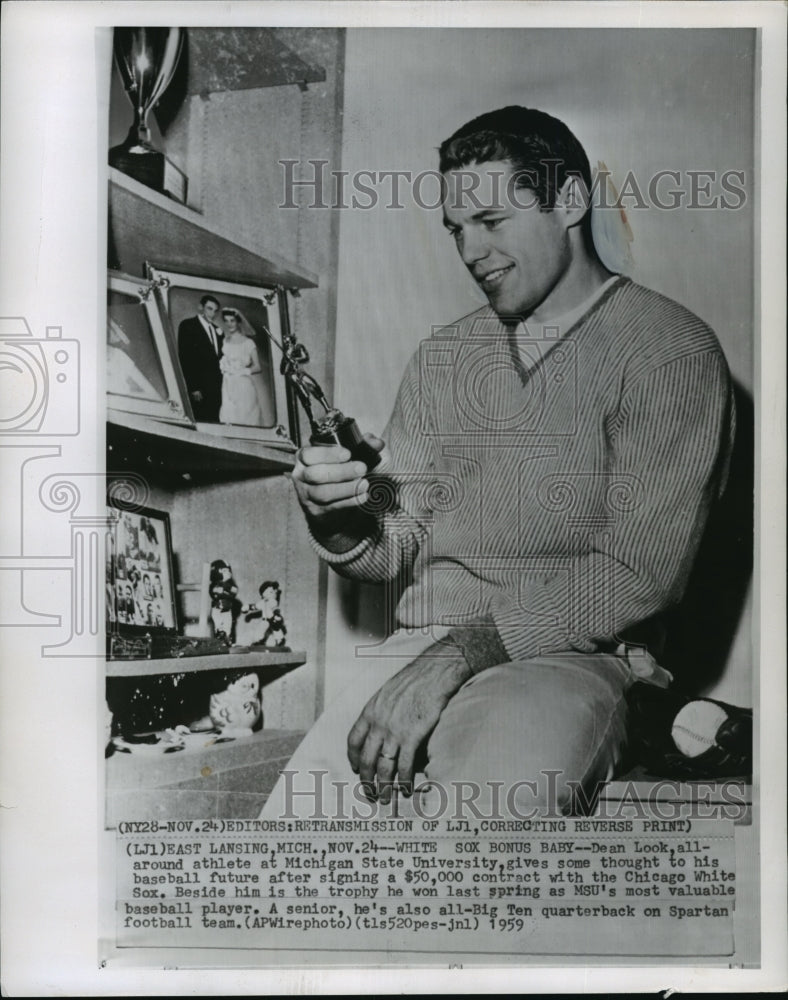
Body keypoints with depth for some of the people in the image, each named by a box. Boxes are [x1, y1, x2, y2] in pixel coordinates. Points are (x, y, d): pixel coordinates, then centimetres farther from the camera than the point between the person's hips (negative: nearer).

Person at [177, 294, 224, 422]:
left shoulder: (217, 330, 18)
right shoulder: (187, 325, -1)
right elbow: (184, 358, -8)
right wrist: (193, 388, -15)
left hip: (216, 391, 6)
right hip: (198, 390, -6)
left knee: (213, 422, 2)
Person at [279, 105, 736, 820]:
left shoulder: (670, 351, -1)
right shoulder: (442, 359, 18)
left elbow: (639, 573, -11)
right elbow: (400, 550, 14)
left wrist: (465, 650, -18)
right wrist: (340, 521, -9)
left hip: (573, 659, -4)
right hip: (421, 653, 5)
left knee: (482, 794, -34)